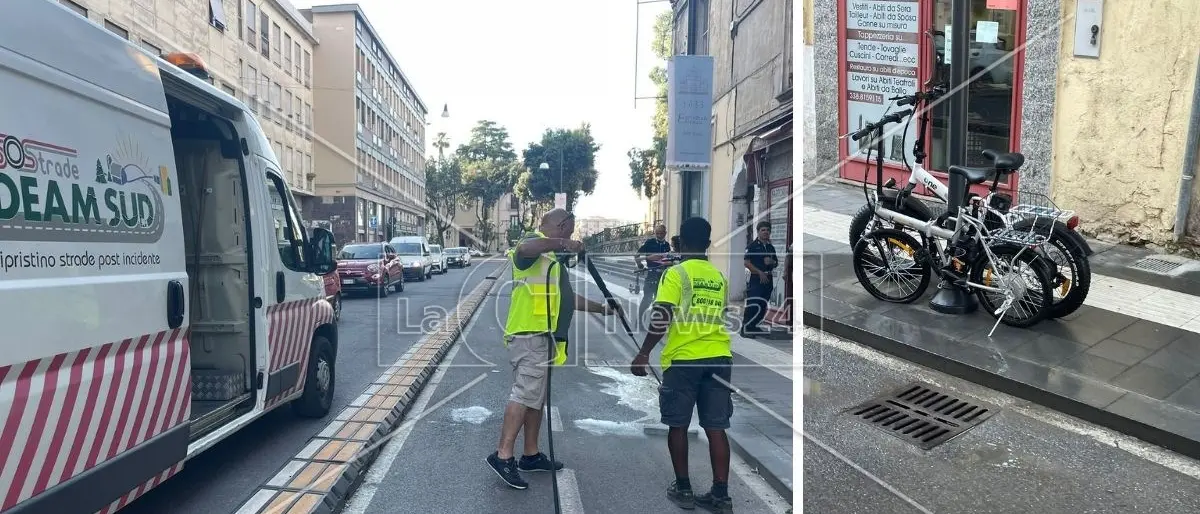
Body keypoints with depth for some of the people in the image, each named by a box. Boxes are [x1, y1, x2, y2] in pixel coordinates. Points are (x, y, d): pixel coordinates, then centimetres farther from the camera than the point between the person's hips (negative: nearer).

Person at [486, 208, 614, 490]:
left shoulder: (551, 257, 24)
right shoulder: (535, 245, -7)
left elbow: (567, 297, 31)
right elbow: (523, 249, -35)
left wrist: (601, 308, 33)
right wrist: (562, 243, -36)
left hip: (539, 336, 11)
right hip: (529, 334, -11)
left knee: (536, 396, 14)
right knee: (524, 394, -13)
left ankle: (531, 454, 22)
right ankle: (503, 456, -11)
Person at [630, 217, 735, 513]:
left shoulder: (676, 274, -5)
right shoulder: (719, 277, 11)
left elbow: (662, 318, -13)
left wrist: (644, 354, -8)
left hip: (684, 358, -4)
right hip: (718, 358, 5)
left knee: (678, 426, 10)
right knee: (716, 428, 7)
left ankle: (683, 489, 17)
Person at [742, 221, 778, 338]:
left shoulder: (771, 247, 18)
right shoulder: (752, 246, -4)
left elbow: (776, 263, 24)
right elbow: (746, 262, -12)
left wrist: (772, 262, -1)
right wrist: (760, 272, -15)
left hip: (768, 279, 7)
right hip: (755, 279, -7)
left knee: (762, 306, 9)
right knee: (753, 305, -13)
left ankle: (753, 326, 20)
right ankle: (745, 329, -8)